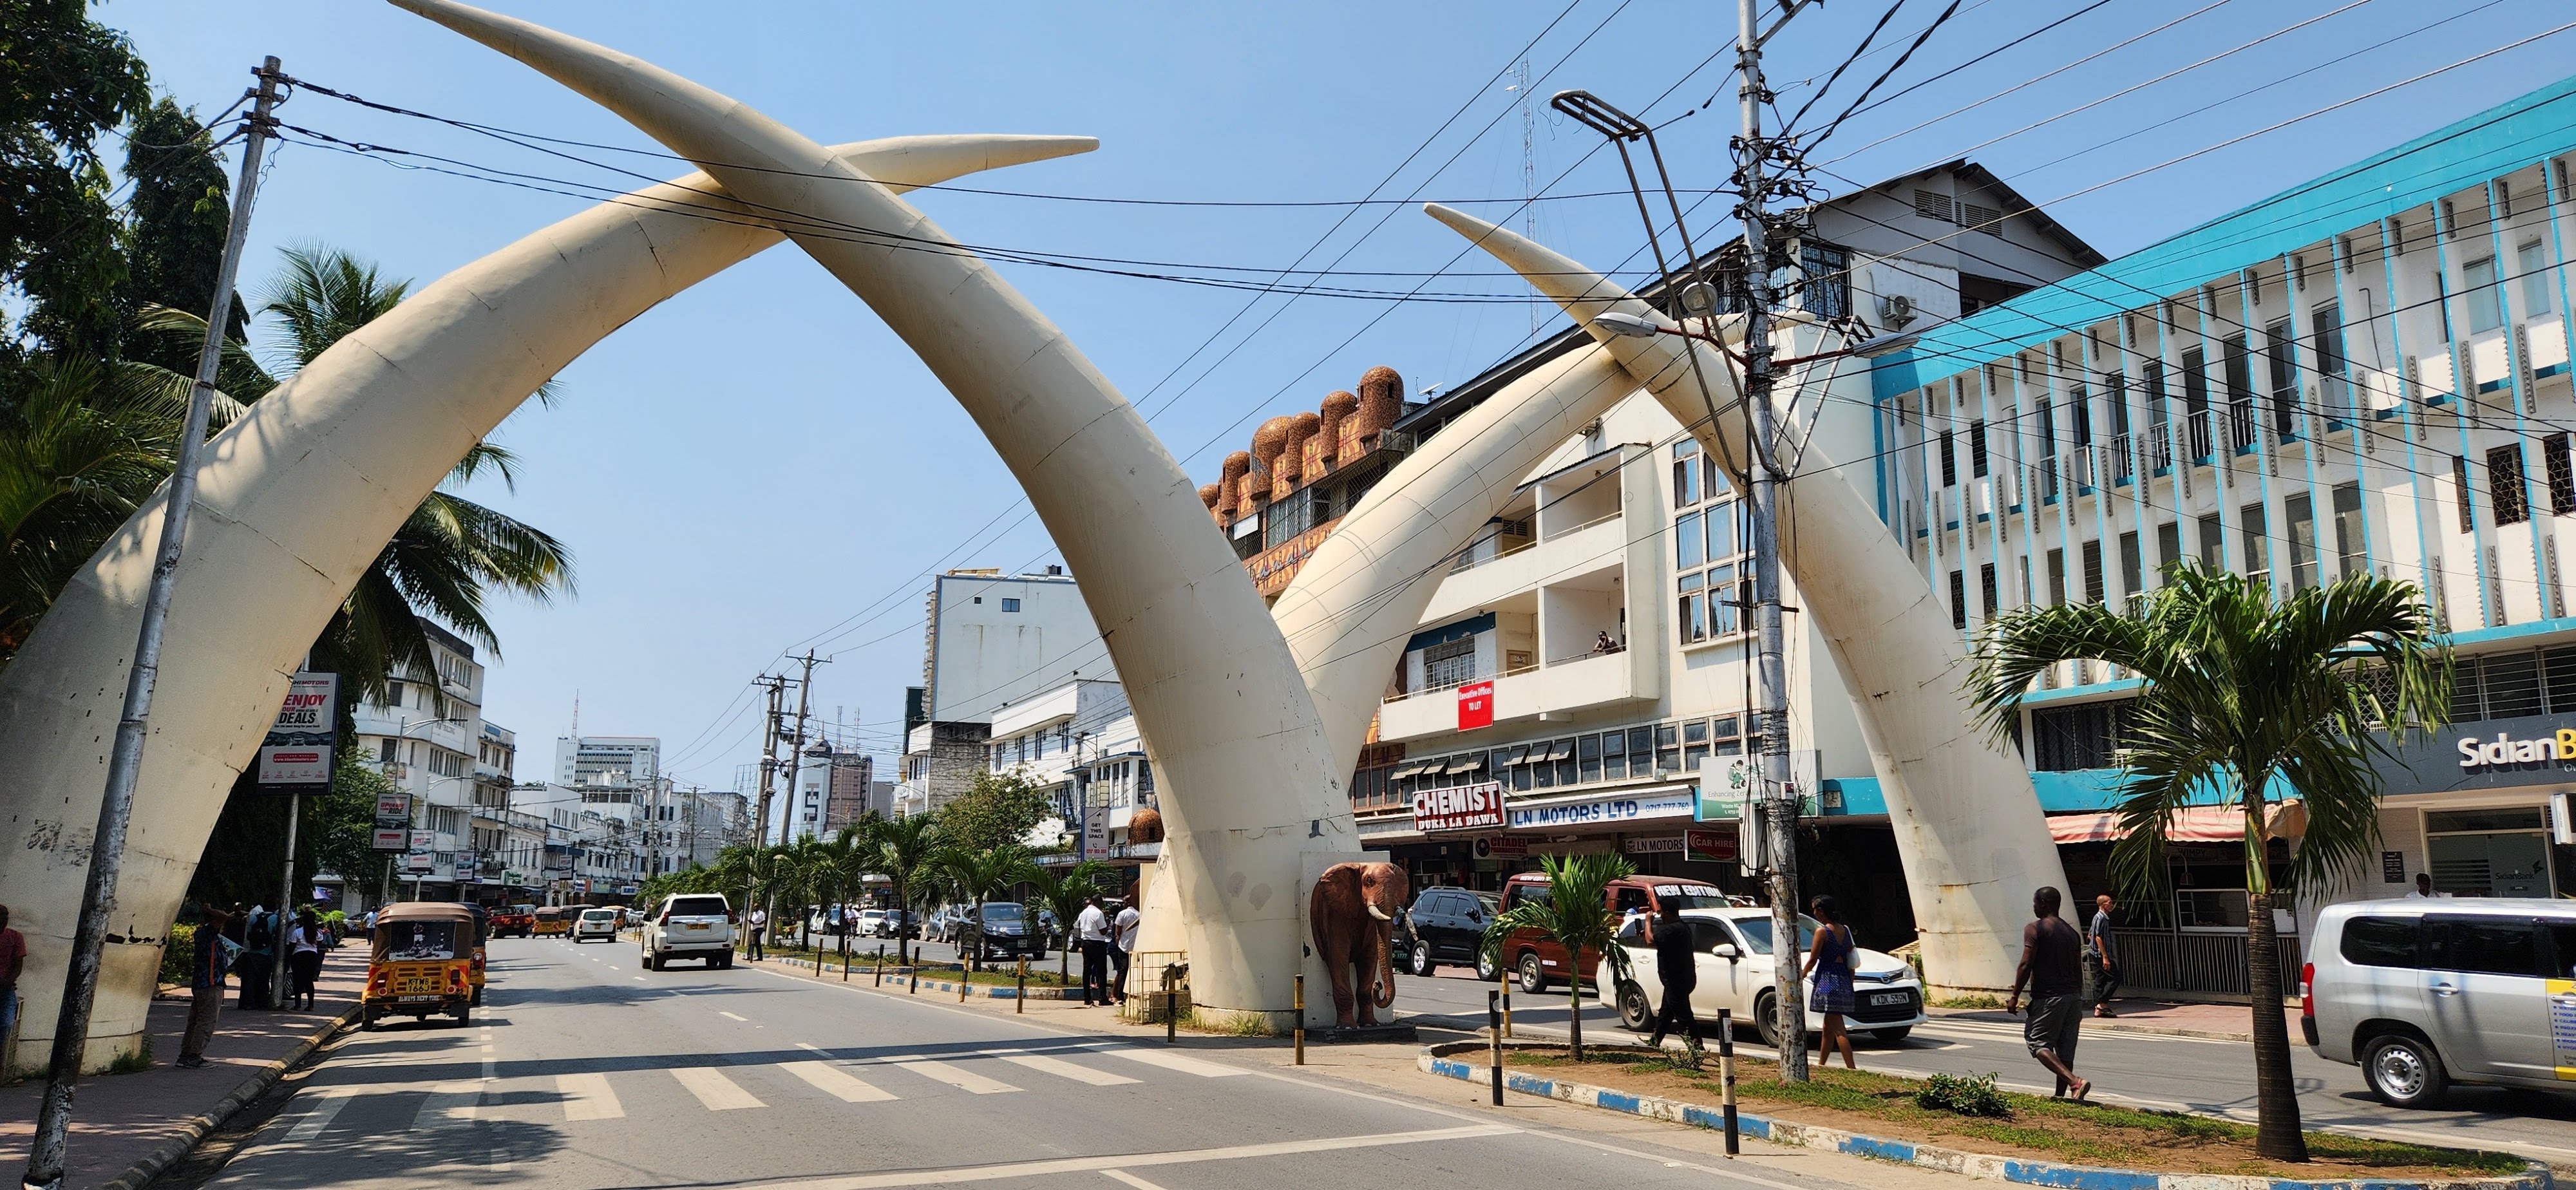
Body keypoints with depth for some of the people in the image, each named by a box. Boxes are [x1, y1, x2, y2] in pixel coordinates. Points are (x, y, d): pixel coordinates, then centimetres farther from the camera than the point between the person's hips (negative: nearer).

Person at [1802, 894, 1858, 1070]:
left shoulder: (1822, 932, -11)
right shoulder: (1845, 930, 10)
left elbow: (1813, 959, -7)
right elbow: (1852, 960, 12)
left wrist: (1803, 974, 11)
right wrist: (1850, 983, 19)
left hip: (1827, 980, -8)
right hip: (1843, 981, 8)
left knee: (1838, 1029, -8)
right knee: (1828, 1027, 18)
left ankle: (1851, 1067, -15)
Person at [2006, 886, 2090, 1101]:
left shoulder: (2035, 929, -8)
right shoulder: (2071, 932, 14)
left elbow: (2026, 965, -14)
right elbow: (2078, 970, 16)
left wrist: (2015, 997, -8)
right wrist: (2078, 1003, 22)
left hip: (2048, 997, -7)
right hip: (2073, 996, 7)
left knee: (2038, 1042, -4)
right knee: (2065, 1050, 10)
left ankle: (2075, 1082, -21)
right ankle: (2060, 1096, 13)